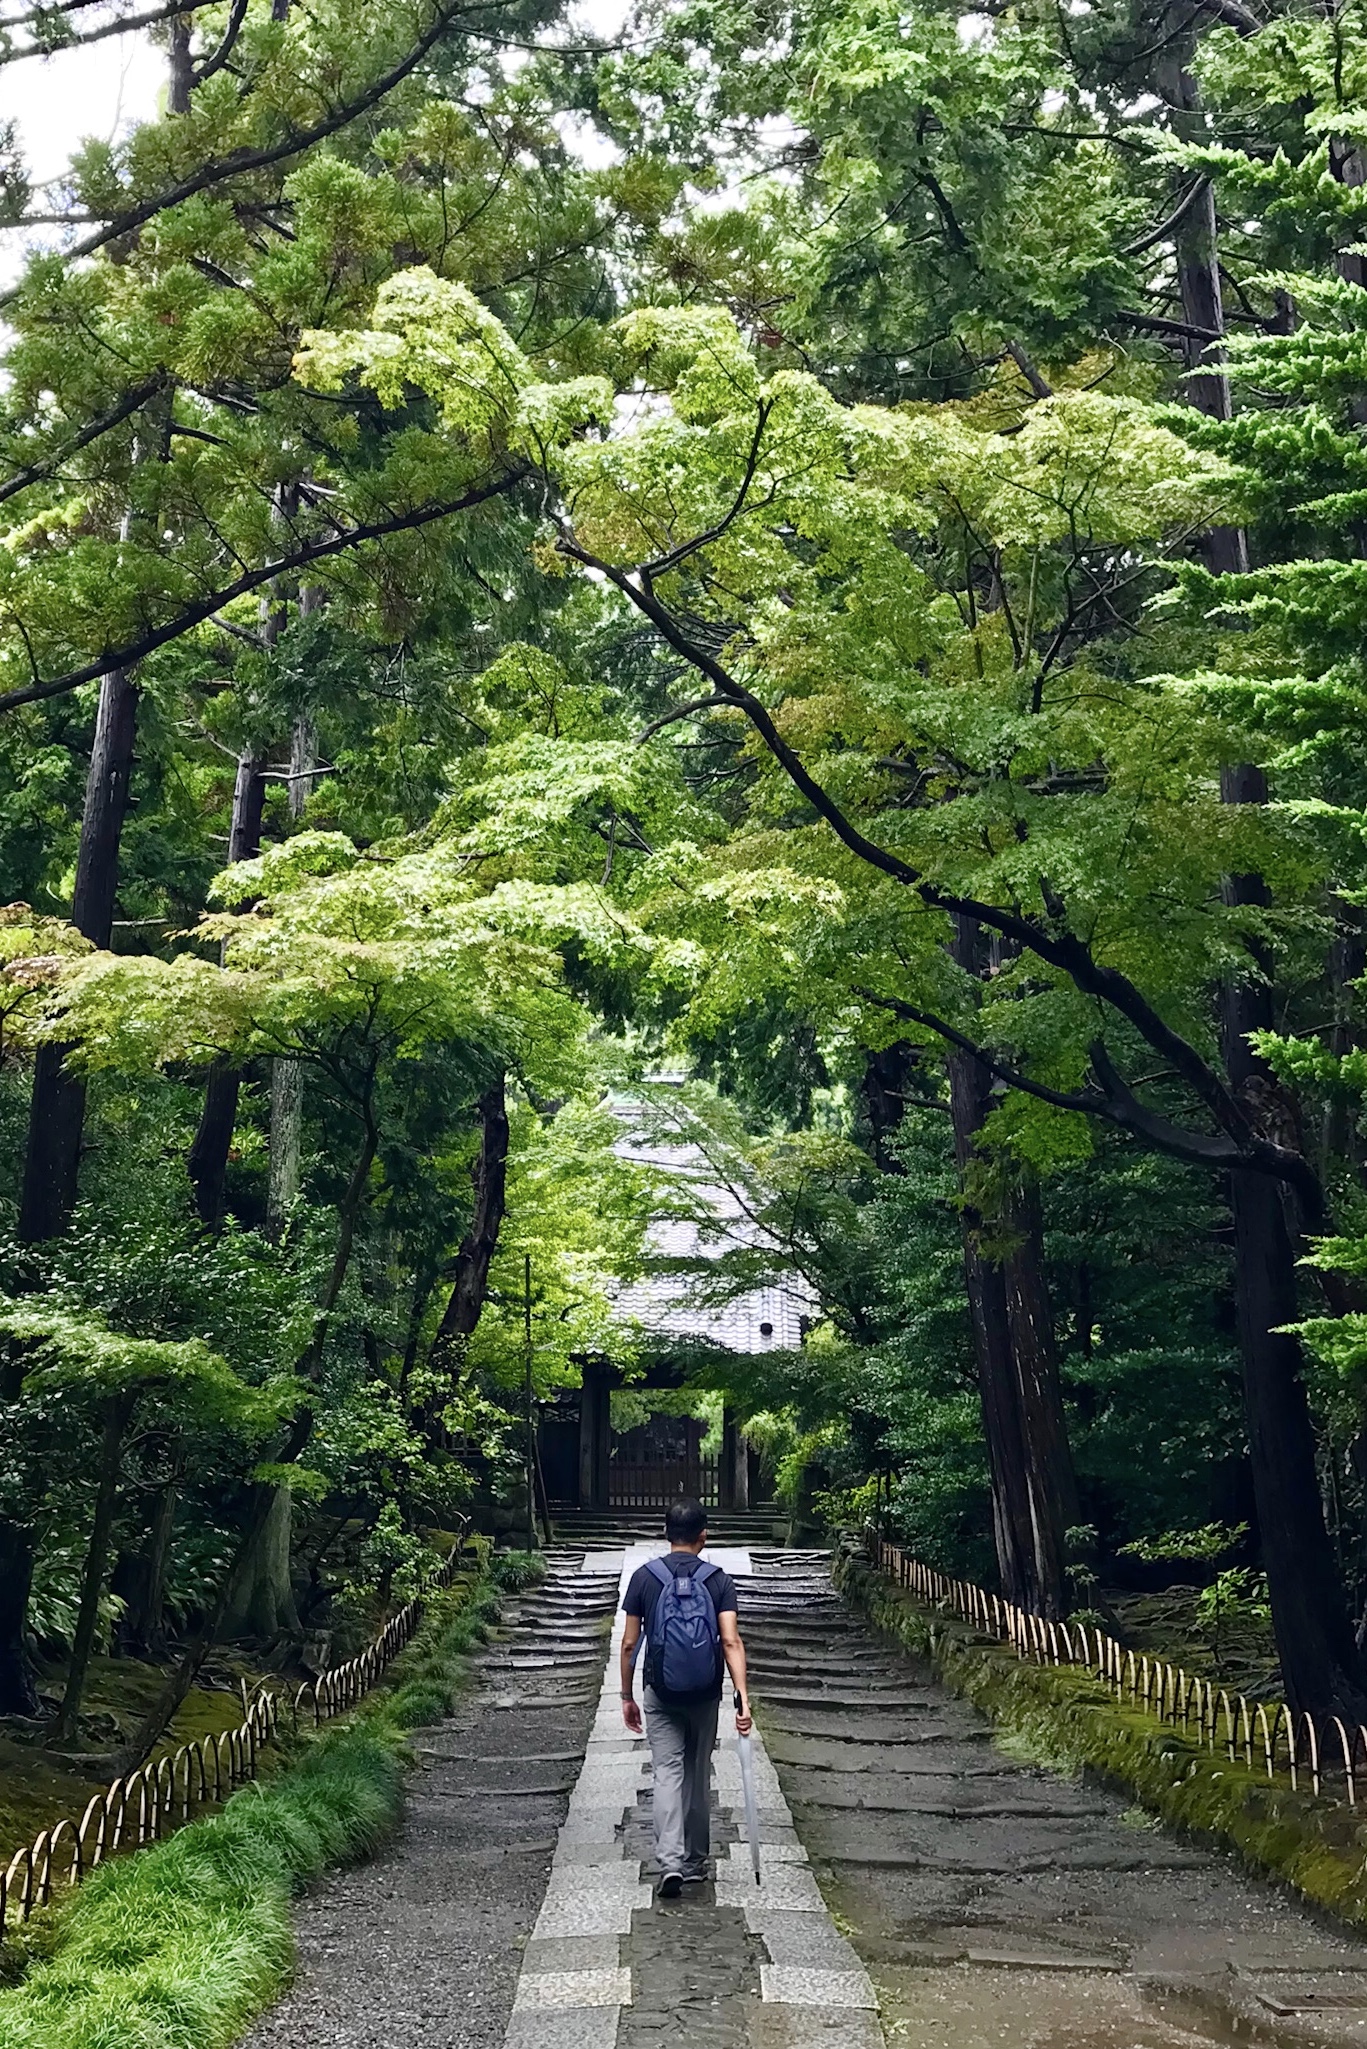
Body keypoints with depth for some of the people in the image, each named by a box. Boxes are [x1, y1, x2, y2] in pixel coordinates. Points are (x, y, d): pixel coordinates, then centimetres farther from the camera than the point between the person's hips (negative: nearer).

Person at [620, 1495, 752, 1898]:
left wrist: (627, 1696, 7)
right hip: (705, 1695, 1)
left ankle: (670, 1862, -16)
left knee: (667, 1773, 0)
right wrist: (743, 1699, -17)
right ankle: (696, 1862, 25)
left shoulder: (644, 1577, -4)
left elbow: (629, 1644, -3)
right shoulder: (719, 1580, -6)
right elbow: (730, 1642, -15)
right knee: (699, 1775, 15)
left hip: (660, 1694, -1)